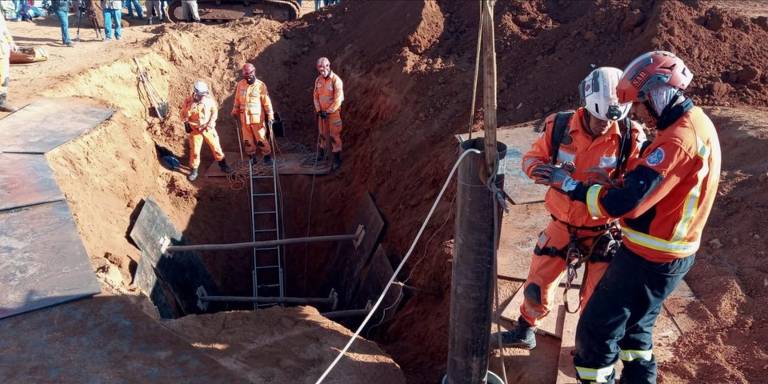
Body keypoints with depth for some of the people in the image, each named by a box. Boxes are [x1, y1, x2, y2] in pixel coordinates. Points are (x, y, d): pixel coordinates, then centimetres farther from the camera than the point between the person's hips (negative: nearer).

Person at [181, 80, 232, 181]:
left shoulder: (209, 99, -11)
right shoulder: (188, 101, -13)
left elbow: (214, 111, 1)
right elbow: (184, 114, -1)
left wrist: (211, 123, -10)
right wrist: (186, 123, -13)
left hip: (208, 128, 1)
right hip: (195, 129, -1)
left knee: (216, 146, 8)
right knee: (194, 150, 4)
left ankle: (222, 163, 28)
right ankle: (194, 170, 19)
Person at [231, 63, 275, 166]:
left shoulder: (260, 85, -11)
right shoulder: (240, 85, 2)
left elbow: (267, 102, -11)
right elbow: (237, 100, 13)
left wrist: (270, 117, -14)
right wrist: (235, 113, 19)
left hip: (257, 118, -4)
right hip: (244, 118, 4)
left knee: (261, 139, 0)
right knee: (247, 140, 12)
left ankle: (267, 157, 14)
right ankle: (252, 157, 25)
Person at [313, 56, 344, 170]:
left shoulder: (336, 80, -17)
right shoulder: (318, 80, 3)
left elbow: (338, 100, -18)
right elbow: (315, 96, 9)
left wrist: (328, 111, -16)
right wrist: (318, 110, -3)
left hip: (333, 112, -6)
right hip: (322, 112, 6)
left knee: (334, 136, -1)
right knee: (322, 134, 17)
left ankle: (337, 159, 7)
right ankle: (321, 154, 33)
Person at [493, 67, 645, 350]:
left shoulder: (630, 138, -17)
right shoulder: (559, 126, -13)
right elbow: (531, 158, -3)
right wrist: (542, 170, -26)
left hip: (603, 231, -1)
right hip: (562, 225, 2)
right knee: (537, 285, 13)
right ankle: (526, 328, 41)